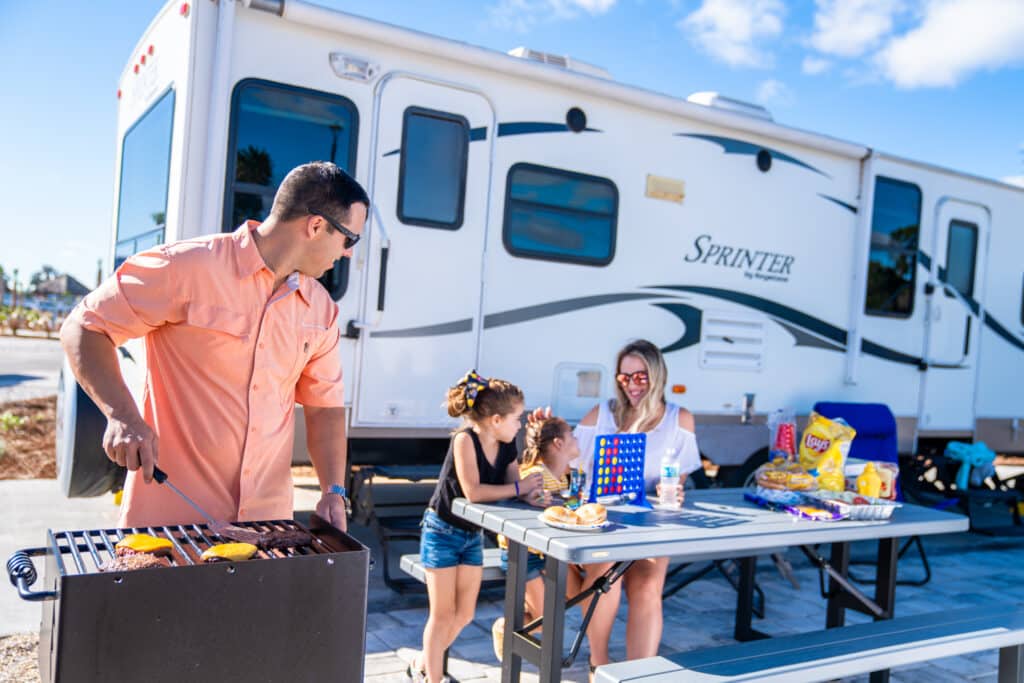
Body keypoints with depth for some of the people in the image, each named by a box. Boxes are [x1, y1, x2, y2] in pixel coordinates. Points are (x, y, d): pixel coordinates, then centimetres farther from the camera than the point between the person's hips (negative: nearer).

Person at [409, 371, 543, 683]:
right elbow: (473, 492, -33)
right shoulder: (465, 439, -25)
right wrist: (518, 487, -26)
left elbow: (516, 489, -5)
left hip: (473, 534, 7)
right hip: (443, 531, -7)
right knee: (443, 615, 3)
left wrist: (534, 489, -26)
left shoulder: (507, 445, -4)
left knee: (464, 614, 13)